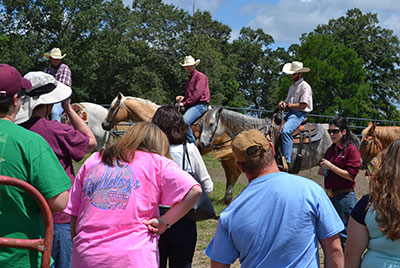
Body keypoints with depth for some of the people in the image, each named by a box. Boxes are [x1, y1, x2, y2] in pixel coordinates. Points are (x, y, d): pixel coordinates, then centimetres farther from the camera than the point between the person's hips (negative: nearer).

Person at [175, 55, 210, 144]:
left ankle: (192, 144, -23)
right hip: (190, 105, 10)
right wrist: (183, 97, 11)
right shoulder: (190, 78, 24)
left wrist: (184, 103, -15)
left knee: (184, 121, -31)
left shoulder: (200, 76, -5)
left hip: (200, 104, -10)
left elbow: (197, 94, -16)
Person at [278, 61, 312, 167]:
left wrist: (288, 105, -13)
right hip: (290, 113, 10)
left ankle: (286, 161, -34)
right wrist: (283, 103, 0)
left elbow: (303, 105, -16)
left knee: (285, 131, -32)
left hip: (300, 114, -10)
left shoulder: (305, 87, -8)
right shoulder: (292, 86, 20)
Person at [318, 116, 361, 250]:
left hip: (344, 196, -8)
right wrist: (322, 171, 2)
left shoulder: (351, 150, -10)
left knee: (343, 234, 0)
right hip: (330, 195, 8)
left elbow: (351, 175, -16)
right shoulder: (330, 150, 12)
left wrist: (330, 166, -17)